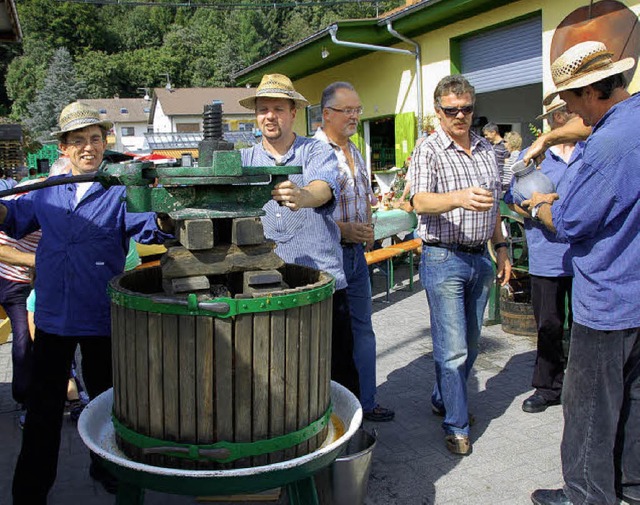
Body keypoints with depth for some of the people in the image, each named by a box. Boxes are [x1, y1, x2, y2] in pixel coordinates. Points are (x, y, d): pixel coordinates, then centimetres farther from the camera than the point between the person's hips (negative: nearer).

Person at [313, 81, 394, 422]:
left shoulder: (355, 153, 14)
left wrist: (367, 231, 6)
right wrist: (342, 229, -22)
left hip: (356, 253, 8)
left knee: (362, 330, 14)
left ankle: (366, 402, 28)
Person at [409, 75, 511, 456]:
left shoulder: (487, 150, 12)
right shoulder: (429, 151, -7)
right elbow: (421, 202, -23)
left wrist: (501, 247, 15)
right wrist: (459, 198, -40)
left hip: (480, 258, 7)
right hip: (444, 259, -6)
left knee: (470, 344, 15)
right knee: (453, 349, -4)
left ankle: (444, 400, 35)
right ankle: (456, 426, 11)